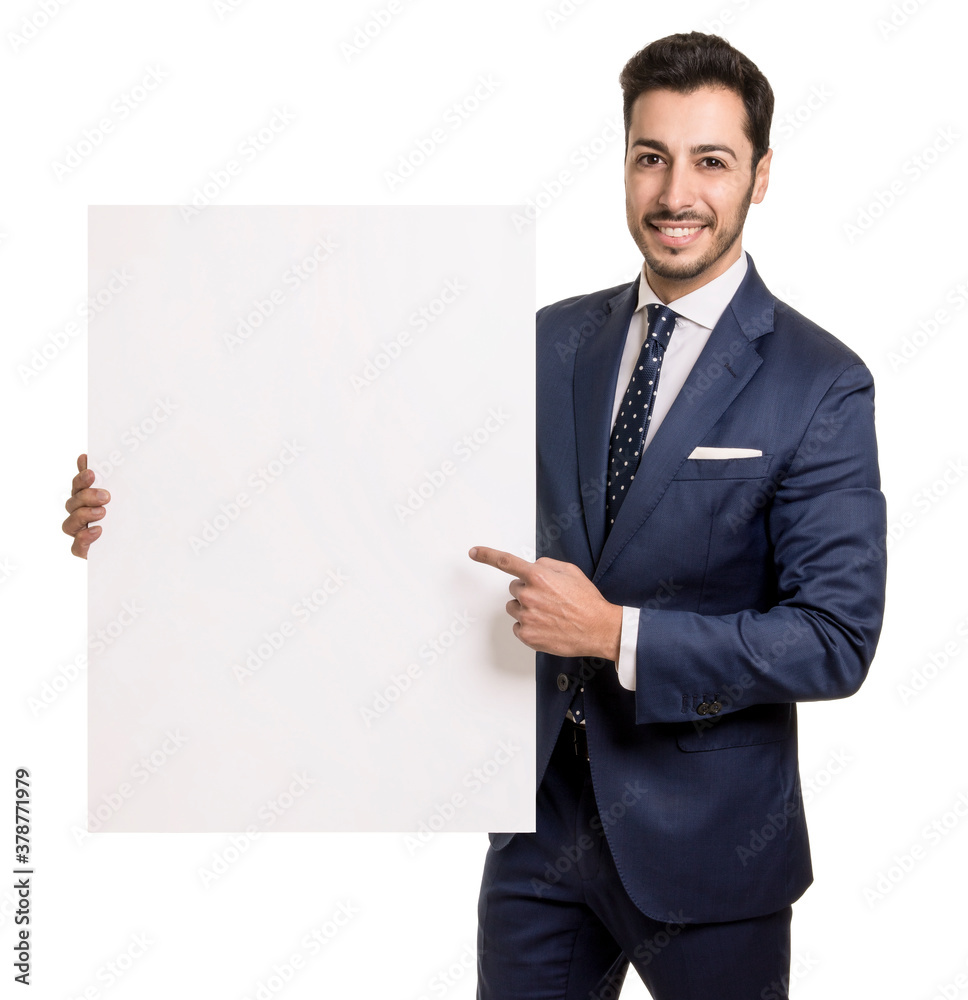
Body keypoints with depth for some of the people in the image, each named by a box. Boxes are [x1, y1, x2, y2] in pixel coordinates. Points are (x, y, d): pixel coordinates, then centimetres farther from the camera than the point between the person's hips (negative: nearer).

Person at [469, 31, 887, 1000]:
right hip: (541, 807, 4)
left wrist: (618, 634, -22)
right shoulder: (554, 339, 4)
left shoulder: (820, 385, -12)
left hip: (705, 839, -3)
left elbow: (836, 640, -17)